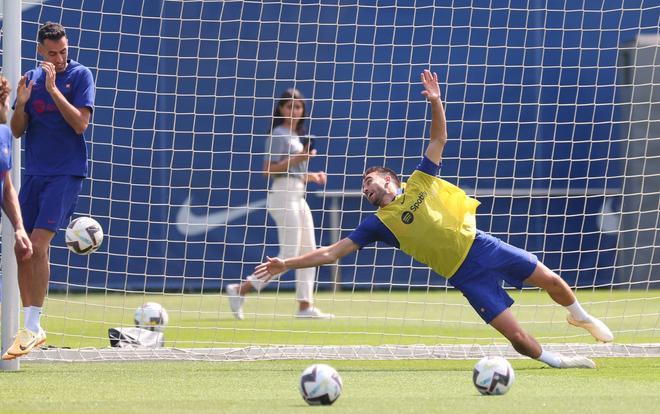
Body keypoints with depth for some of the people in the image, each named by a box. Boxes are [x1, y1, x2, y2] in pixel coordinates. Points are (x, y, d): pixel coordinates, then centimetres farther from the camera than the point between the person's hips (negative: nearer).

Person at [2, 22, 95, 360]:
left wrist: (53, 89, -19)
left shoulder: (80, 76, -4)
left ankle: (32, 328, -13)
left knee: (38, 244, -16)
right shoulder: (31, 78, 10)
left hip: (66, 173, -5)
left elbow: (80, 124, -14)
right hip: (34, 173, 5)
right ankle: (30, 328, 9)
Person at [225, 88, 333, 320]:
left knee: (309, 253, 6)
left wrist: (312, 176, 9)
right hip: (282, 196, -10)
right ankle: (240, 290, -8)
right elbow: (268, 170, -15)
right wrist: (298, 159, -21)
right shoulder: (279, 135, -8)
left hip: (298, 197, 10)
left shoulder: (297, 136, 19)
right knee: (288, 256, -12)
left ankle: (305, 306, 6)